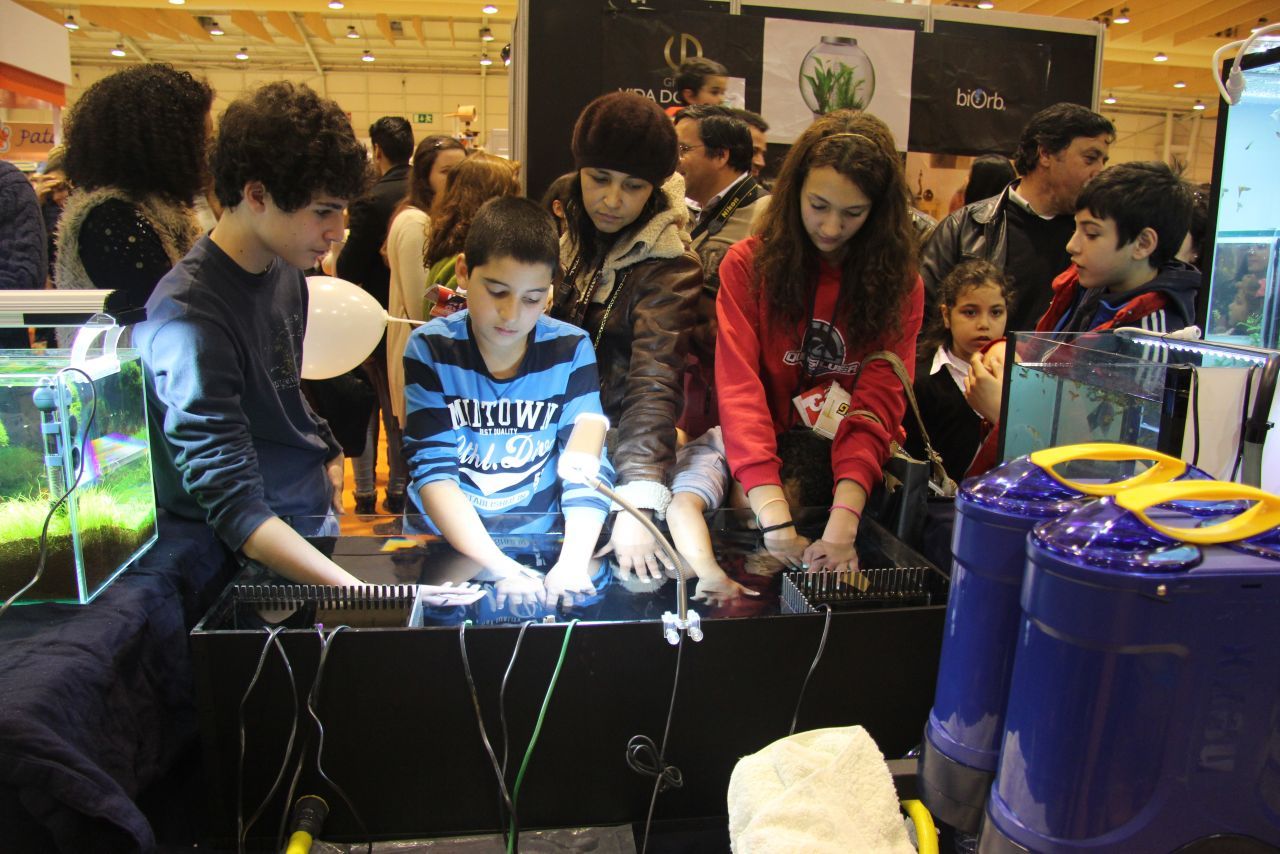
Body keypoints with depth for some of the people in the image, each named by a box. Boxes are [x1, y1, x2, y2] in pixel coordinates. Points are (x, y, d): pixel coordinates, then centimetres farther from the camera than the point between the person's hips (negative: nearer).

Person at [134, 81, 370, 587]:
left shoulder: (284, 269, 3)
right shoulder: (191, 320, -25)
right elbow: (234, 508, -29)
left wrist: (326, 453, 9)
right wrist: (355, 593, -38)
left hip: (316, 518, 8)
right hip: (253, 557, -7)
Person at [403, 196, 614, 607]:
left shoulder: (571, 350, -4)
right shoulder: (430, 349, -7)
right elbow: (433, 468, -13)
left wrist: (573, 561, -24)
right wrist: (498, 568, -25)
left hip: (541, 539, 1)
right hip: (446, 542, -1)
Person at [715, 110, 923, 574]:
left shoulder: (900, 286, -1)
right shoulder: (749, 264, -6)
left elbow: (878, 401, -12)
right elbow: (739, 389, -17)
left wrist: (843, 522, -30)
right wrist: (777, 522, -30)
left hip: (854, 471, 3)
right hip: (764, 466, -2)